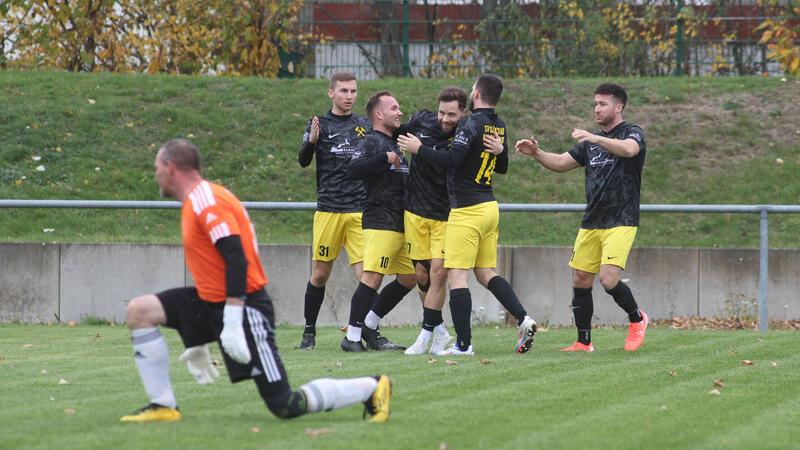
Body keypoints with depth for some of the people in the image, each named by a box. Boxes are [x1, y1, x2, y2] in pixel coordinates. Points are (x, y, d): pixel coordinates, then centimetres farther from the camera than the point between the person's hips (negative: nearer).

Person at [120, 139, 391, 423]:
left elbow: (235, 257, -24)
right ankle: (163, 406, -2)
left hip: (244, 304, -10)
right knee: (140, 311, -1)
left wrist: (233, 323, -29)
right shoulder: (194, 202, 16)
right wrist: (197, 343, 26)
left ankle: (372, 388, 6)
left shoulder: (206, 199, -15)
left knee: (284, 407, -9)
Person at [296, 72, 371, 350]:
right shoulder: (320, 124, 5)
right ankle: (309, 332, 16)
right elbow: (303, 161, -6)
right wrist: (312, 141, -26)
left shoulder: (365, 126, 13)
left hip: (361, 210, 2)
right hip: (329, 210, -2)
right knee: (320, 274, 4)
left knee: (364, 273, -7)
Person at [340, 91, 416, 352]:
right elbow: (354, 170, -24)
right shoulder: (372, 142, -6)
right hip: (381, 222, -10)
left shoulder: (394, 144, 23)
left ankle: (369, 326, 18)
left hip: (401, 224, 10)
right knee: (373, 278, -15)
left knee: (409, 278, 11)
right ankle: (352, 336, -12)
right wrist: (385, 159, -26)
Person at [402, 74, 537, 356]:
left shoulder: (471, 123, -13)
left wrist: (419, 150, -12)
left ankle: (463, 344, -9)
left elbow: (452, 159, -22)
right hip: (489, 207, 8)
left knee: (456, 275, -6)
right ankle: (523, 319, 0)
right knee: (486, 273, 14)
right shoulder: (499, 127, 11)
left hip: (467, 209, -8)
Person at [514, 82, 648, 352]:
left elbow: (629, 149, -28)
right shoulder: (590, 142, 17)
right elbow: (561, 163, 15)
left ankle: (637, 318, 8)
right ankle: (584, 342, 12)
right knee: (581, 281, 3)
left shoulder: (632, 133, -4)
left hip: (621, 222, -7)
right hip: (591, 223, 7)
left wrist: (595, 138, -40)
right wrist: (536, 153, -4)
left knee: (608, 280, -18)